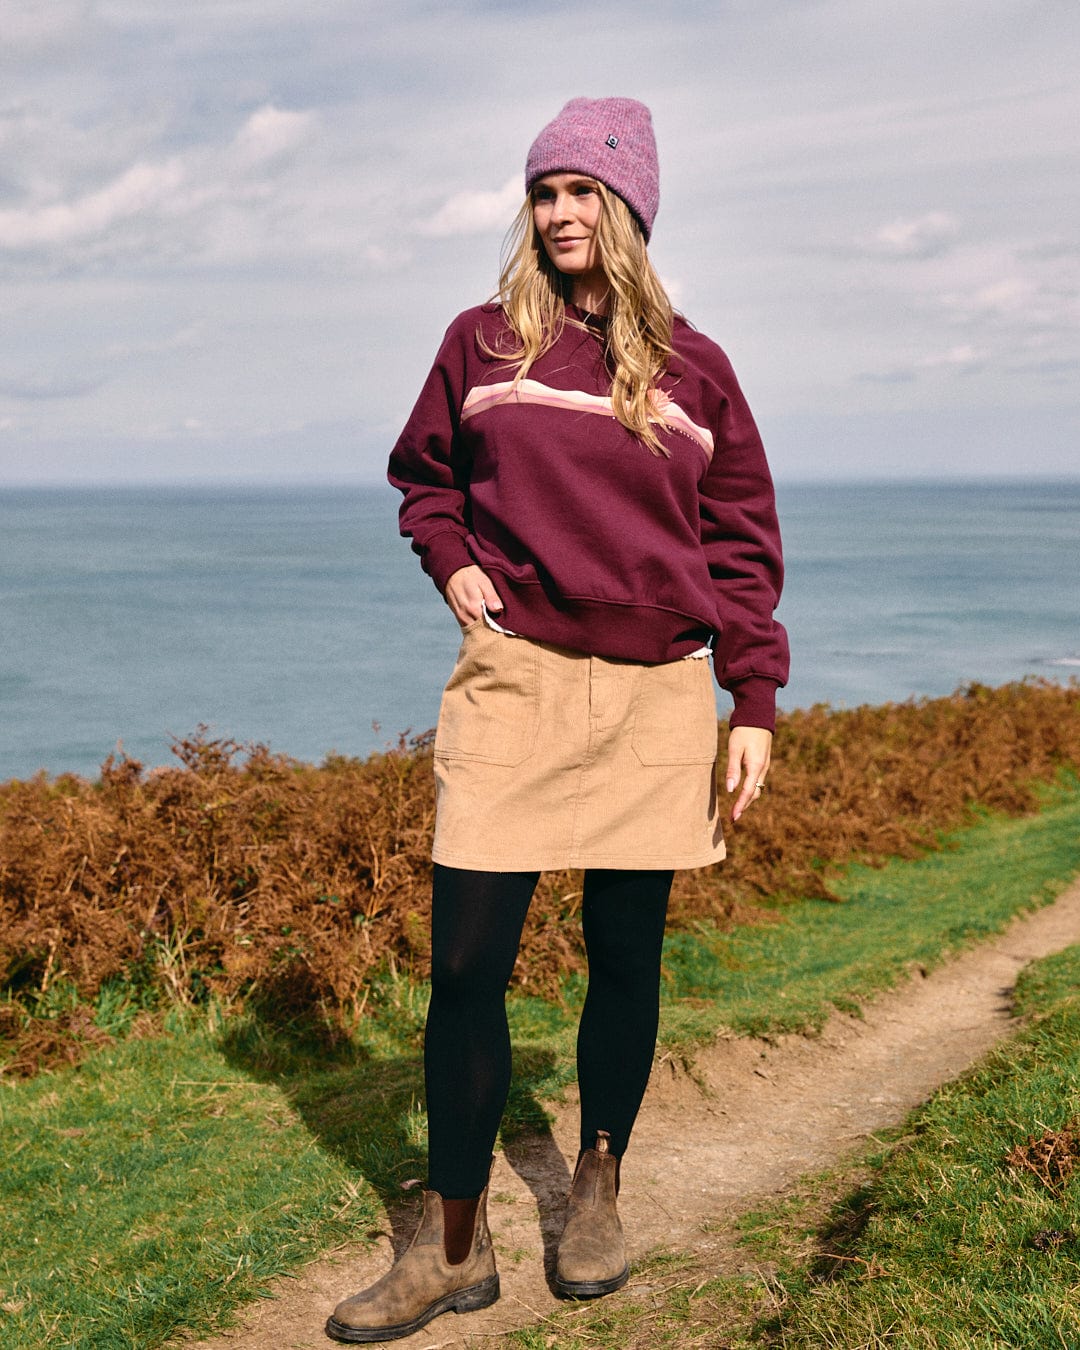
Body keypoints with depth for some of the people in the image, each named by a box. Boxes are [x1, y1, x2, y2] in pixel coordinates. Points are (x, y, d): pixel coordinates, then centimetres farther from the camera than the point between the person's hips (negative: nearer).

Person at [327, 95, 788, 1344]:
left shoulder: (694, 370, 7)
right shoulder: (481, 342, 6)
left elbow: (743, 542, 8)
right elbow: (422, 474, 22)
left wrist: (754, 704, 3)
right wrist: (448, 564, 3)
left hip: (655, 697, 1)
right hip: (513, 678, 0)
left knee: (625, 957, 9)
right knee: (465, 960, -4)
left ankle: (598, 1191, 30)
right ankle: (453, 1249, 8)